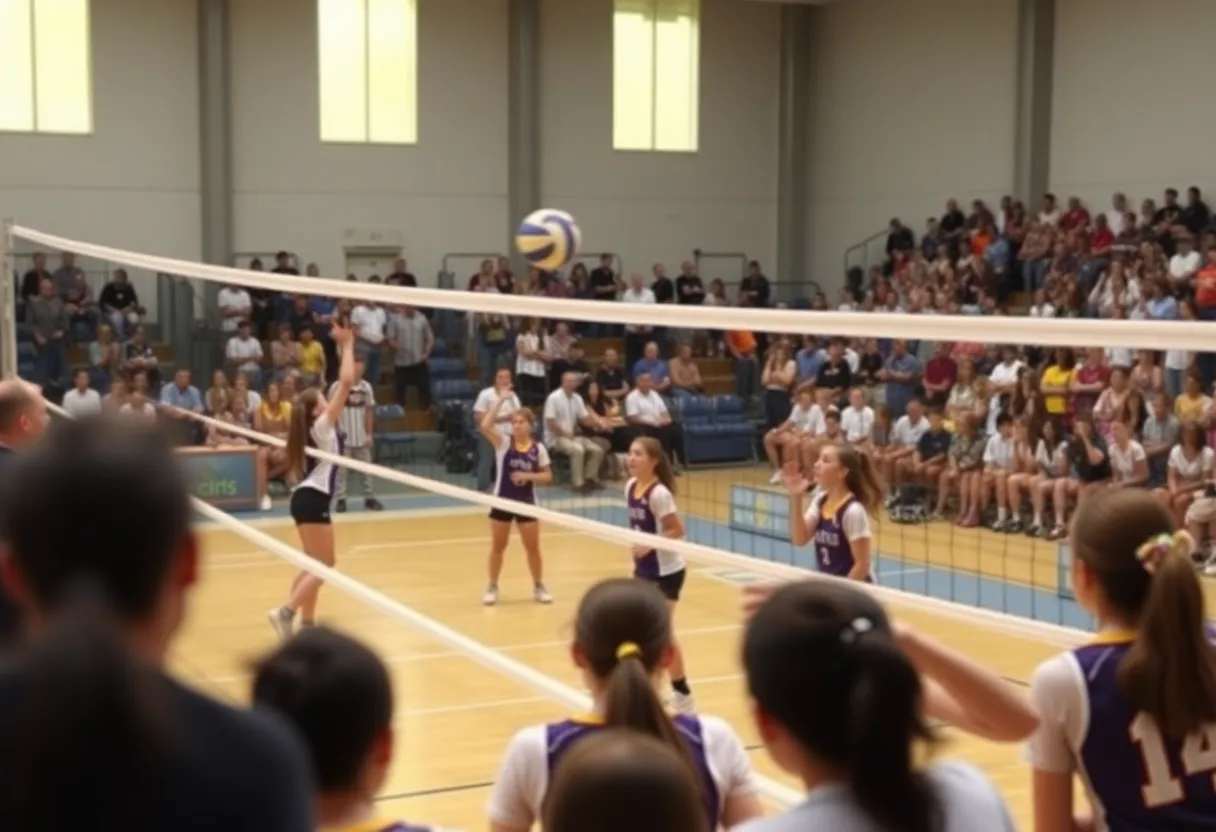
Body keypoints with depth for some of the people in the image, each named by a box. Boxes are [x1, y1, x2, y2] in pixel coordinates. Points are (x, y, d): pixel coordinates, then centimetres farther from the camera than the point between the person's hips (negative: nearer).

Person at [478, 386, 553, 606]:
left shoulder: (538, 449, -3)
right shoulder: (504, 442, -8)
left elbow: (548, 476, 3)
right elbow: (485, 426, -24)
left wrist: (529, 476, -16)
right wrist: (501, 400, -24)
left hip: (527, 503, 1)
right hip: (502, 502, -1)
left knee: (533, 547, 7)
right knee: (498, 546, 9)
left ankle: (539, 587, 23)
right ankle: (492, 588, 22)